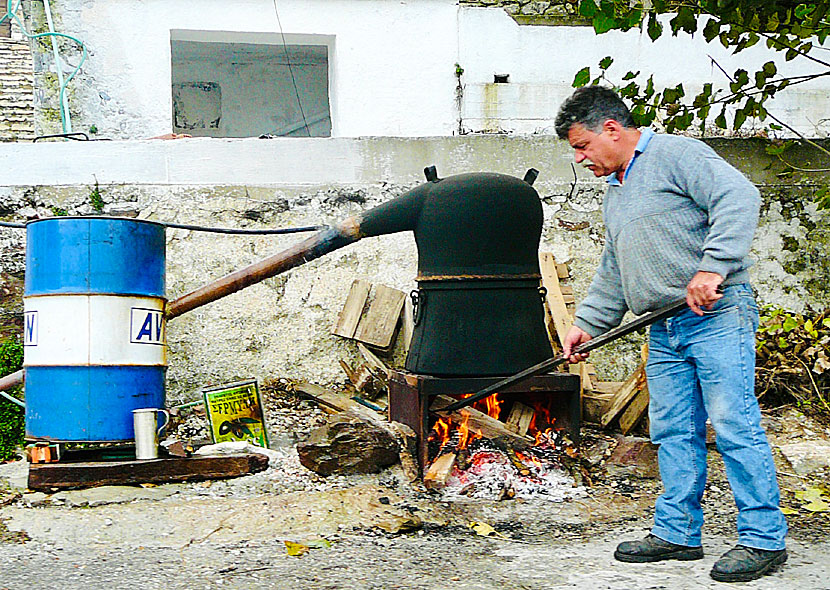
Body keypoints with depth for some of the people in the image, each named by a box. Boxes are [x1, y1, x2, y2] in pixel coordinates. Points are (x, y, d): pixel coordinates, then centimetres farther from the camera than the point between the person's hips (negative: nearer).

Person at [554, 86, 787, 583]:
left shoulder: (676, 155, -5)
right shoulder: (615, 192, 23)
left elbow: (739, 198, -20)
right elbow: (613, 273, 30)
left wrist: (712, 267, -27)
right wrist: (587, 324, 20)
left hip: (718, 317, -9)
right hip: (666, 332, 9)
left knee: (735, 425, -8)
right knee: (673, 433, 9)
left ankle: (763, 539, -2)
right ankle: (677, 533, 16)